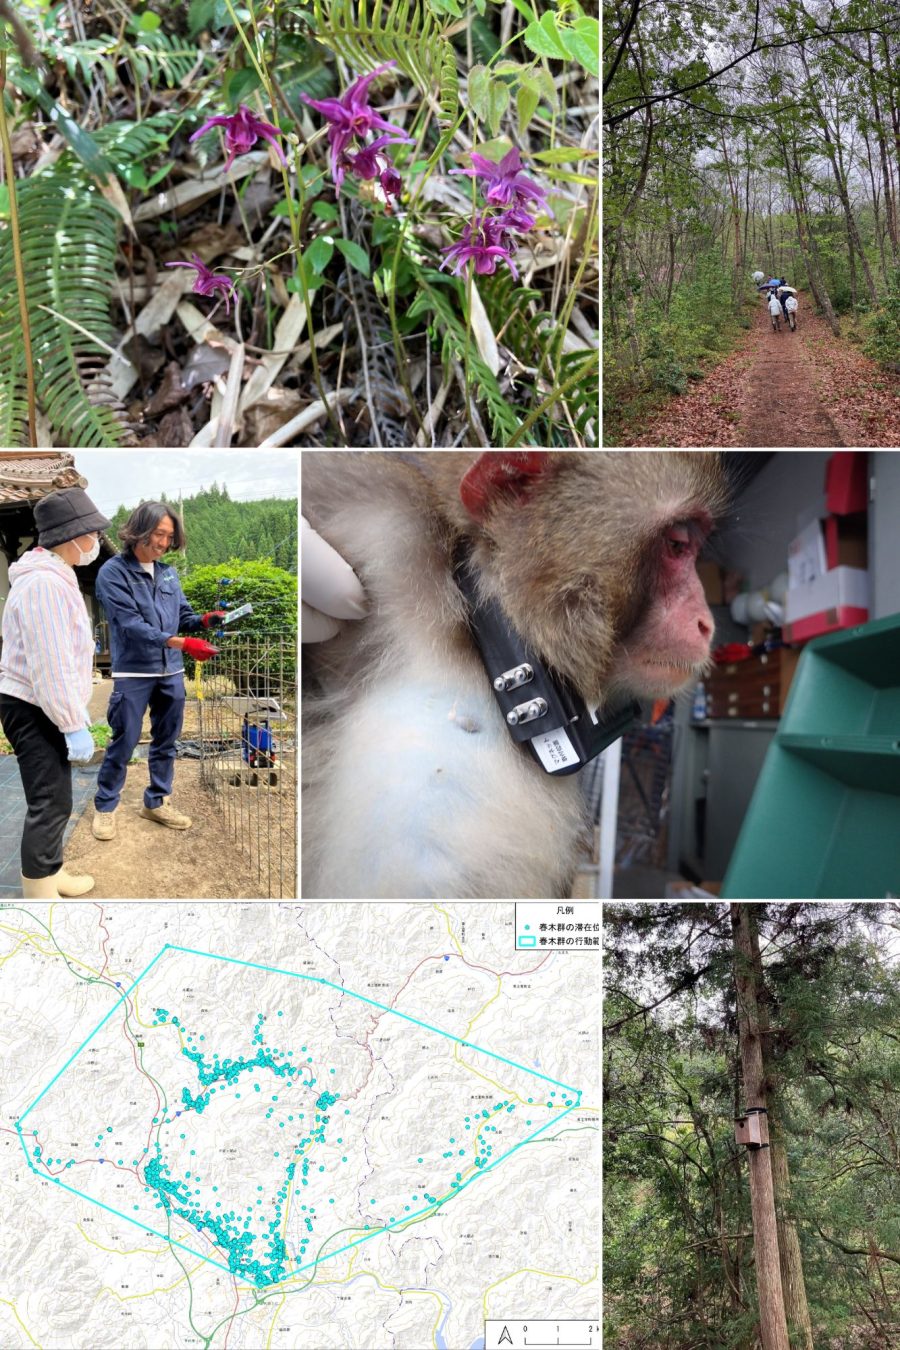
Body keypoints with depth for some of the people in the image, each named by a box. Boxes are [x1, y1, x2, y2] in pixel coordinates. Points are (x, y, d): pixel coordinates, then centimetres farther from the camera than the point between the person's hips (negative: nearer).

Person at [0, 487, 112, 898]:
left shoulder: (55, 577, 12)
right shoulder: (44, 584, -22)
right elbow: (51, 667, -25)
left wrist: (75, 715, 18)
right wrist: (75, 726, -23)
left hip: (42, 707, 11)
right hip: (34, 710, -11)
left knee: (53, 799, 20)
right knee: (50, 803, -7)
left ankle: (51, 873, 34)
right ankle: (39, 892, 0)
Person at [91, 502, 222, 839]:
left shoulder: (168, 572, 7)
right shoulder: (113, 572, -11)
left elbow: (183, 615, 12)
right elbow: (132, 625, -19)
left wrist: (203, 620, -12)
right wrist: (182, 644, -27)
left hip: (171, 673, 6)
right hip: (133, 674, -6)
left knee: (165, 742, 13)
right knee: (123, 745, -1)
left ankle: (156, 802, 28)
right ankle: (105, 808, 14)